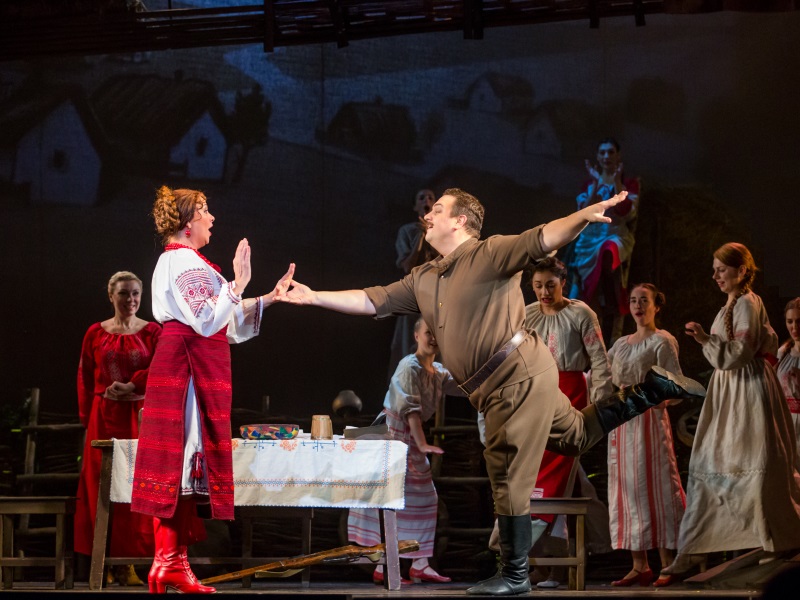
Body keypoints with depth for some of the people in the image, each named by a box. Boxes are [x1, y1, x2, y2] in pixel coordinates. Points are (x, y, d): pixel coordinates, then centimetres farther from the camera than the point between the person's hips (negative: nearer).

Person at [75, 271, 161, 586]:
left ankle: (133, 559, -4)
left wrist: (130, 387, -16)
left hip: (141, 416, -1)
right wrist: (87, 417, 2)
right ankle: (111, 562, 0)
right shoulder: (96, 333, 7)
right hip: (104, 418, 1)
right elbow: (85, 379, 8)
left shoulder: (152, 332, 4)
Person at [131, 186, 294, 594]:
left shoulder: (182, 260, 23)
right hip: (188, 363, -10)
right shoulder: (184, 261, -10)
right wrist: (237, 284, -18)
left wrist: (269, 298, 20)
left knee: (187, 457, 7)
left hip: (197, 367, 10)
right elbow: (206, 320, -20)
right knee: (182, 454, -11)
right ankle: (168, 563, -11)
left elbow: (228, 318, 24)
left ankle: (173, 563, 7)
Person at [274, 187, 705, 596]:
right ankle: (648, 392, 32)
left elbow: (541, 240, -22)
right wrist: (315, 297, 13)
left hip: (520, 374, -9)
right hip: (495, 388, 9)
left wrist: (585, 216, -39)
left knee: (507, 479, -5)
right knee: (576, 434, 21)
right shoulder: (423, 280, 16)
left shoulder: (489, 254, -9)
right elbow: (373, 302, 19)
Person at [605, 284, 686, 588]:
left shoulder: (662, 341, -1)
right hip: (621, 423, 7)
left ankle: (668, 565, -8)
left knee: (653, 485, -9)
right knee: (627, 489, 4)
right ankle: (639, 566, 6)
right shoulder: (621, 344, 18)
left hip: (648, 420, -6)